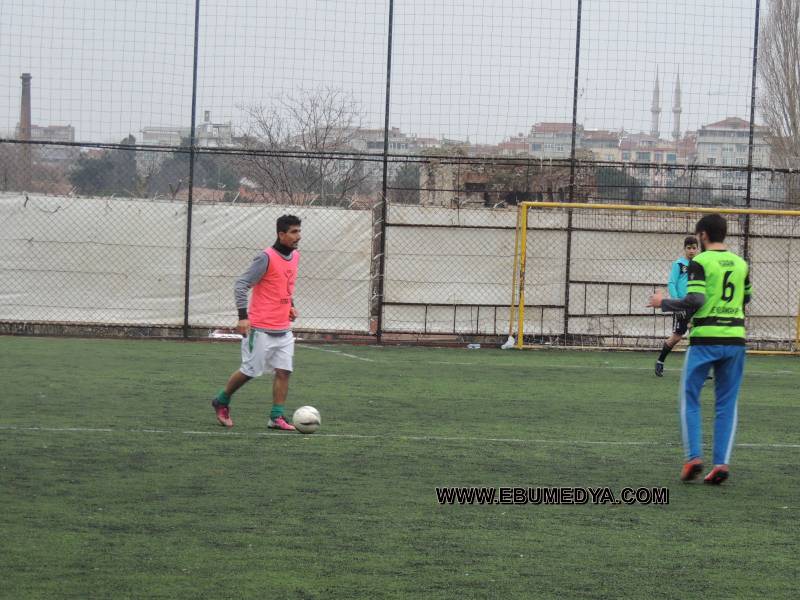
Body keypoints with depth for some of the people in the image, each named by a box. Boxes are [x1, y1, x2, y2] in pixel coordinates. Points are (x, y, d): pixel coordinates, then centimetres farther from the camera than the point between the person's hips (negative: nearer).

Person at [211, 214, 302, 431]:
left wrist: (290, 305, 13)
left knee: (283, 371, 0)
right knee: (250, 370, 1)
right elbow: (241, 285, -16)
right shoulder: (266, 258, -15)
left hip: (283, 329, 7)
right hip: (261, 329, -7)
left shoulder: (295, 256, 9)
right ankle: (221, 401, 22)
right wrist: (243, 316, -24)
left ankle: (277, 417, 4)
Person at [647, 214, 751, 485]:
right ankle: (721, 462, 1)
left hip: (705, 340, -4)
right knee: (727, 403, 8)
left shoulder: (700, 262, -7)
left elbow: (694, 300, -16)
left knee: (690, 399, 7)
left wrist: (662, 303, -2)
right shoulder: (741, 264, 10)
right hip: (735, 339, 4)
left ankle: (693, 457, -3)